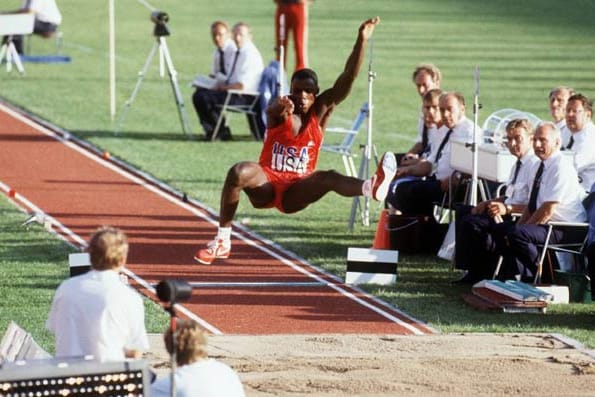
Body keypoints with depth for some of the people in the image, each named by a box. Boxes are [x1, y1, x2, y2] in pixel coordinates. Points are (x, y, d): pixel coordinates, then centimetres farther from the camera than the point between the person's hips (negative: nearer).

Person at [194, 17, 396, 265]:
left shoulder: (321, 111, 1)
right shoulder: (279, 113, -6)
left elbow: (348, 78, -11)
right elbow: (273, 109, -34)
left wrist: (362, 41, -24)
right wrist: (281, 106, -61)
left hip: (296, 193, 1)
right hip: (267, 185, -1)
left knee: (328, 178, -31)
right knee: (239, 172, -34)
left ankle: (371, 187, -64)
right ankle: (222, 241, -27)